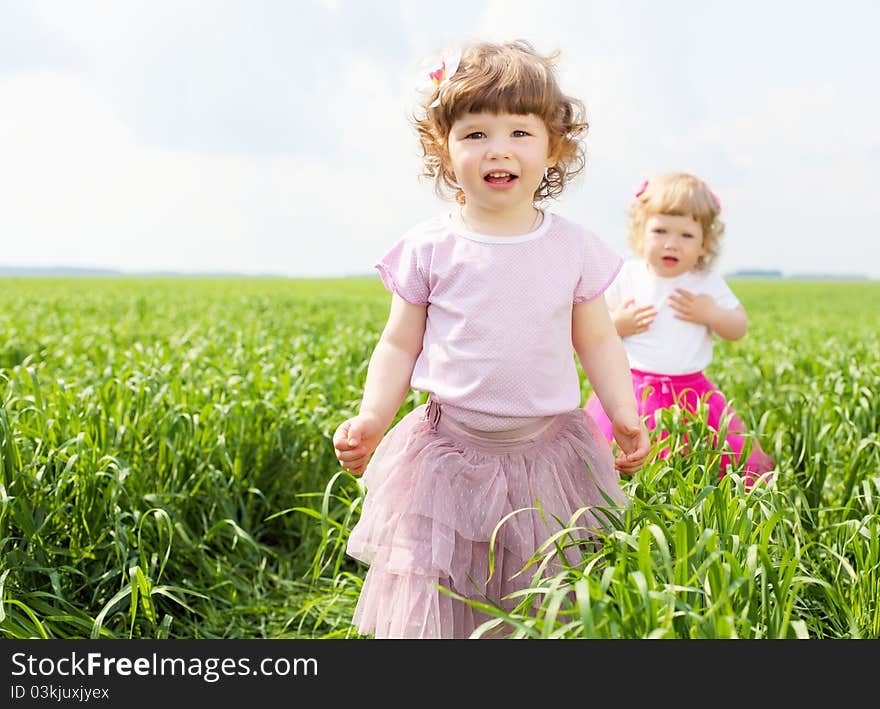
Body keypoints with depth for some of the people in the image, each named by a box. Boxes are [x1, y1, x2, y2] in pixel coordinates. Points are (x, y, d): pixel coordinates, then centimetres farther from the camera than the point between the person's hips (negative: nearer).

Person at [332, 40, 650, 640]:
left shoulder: (574, 247, 0)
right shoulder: (430, 248, -4)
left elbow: (597, 342, 8)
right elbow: (400, 346, 2)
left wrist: (626, 417, -4)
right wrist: (371, 419, -12)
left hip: (550, 452, 1)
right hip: (449, 455, -1)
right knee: (433, 600, 1)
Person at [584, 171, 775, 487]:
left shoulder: (707, 283, 3)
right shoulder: (626, 277, -2)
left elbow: (740, 327, 9)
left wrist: (711, 314, -9)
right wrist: (617, 325, -16)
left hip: (691, 391, 2)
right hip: (633, 388, -2)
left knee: (739, 451, 1)